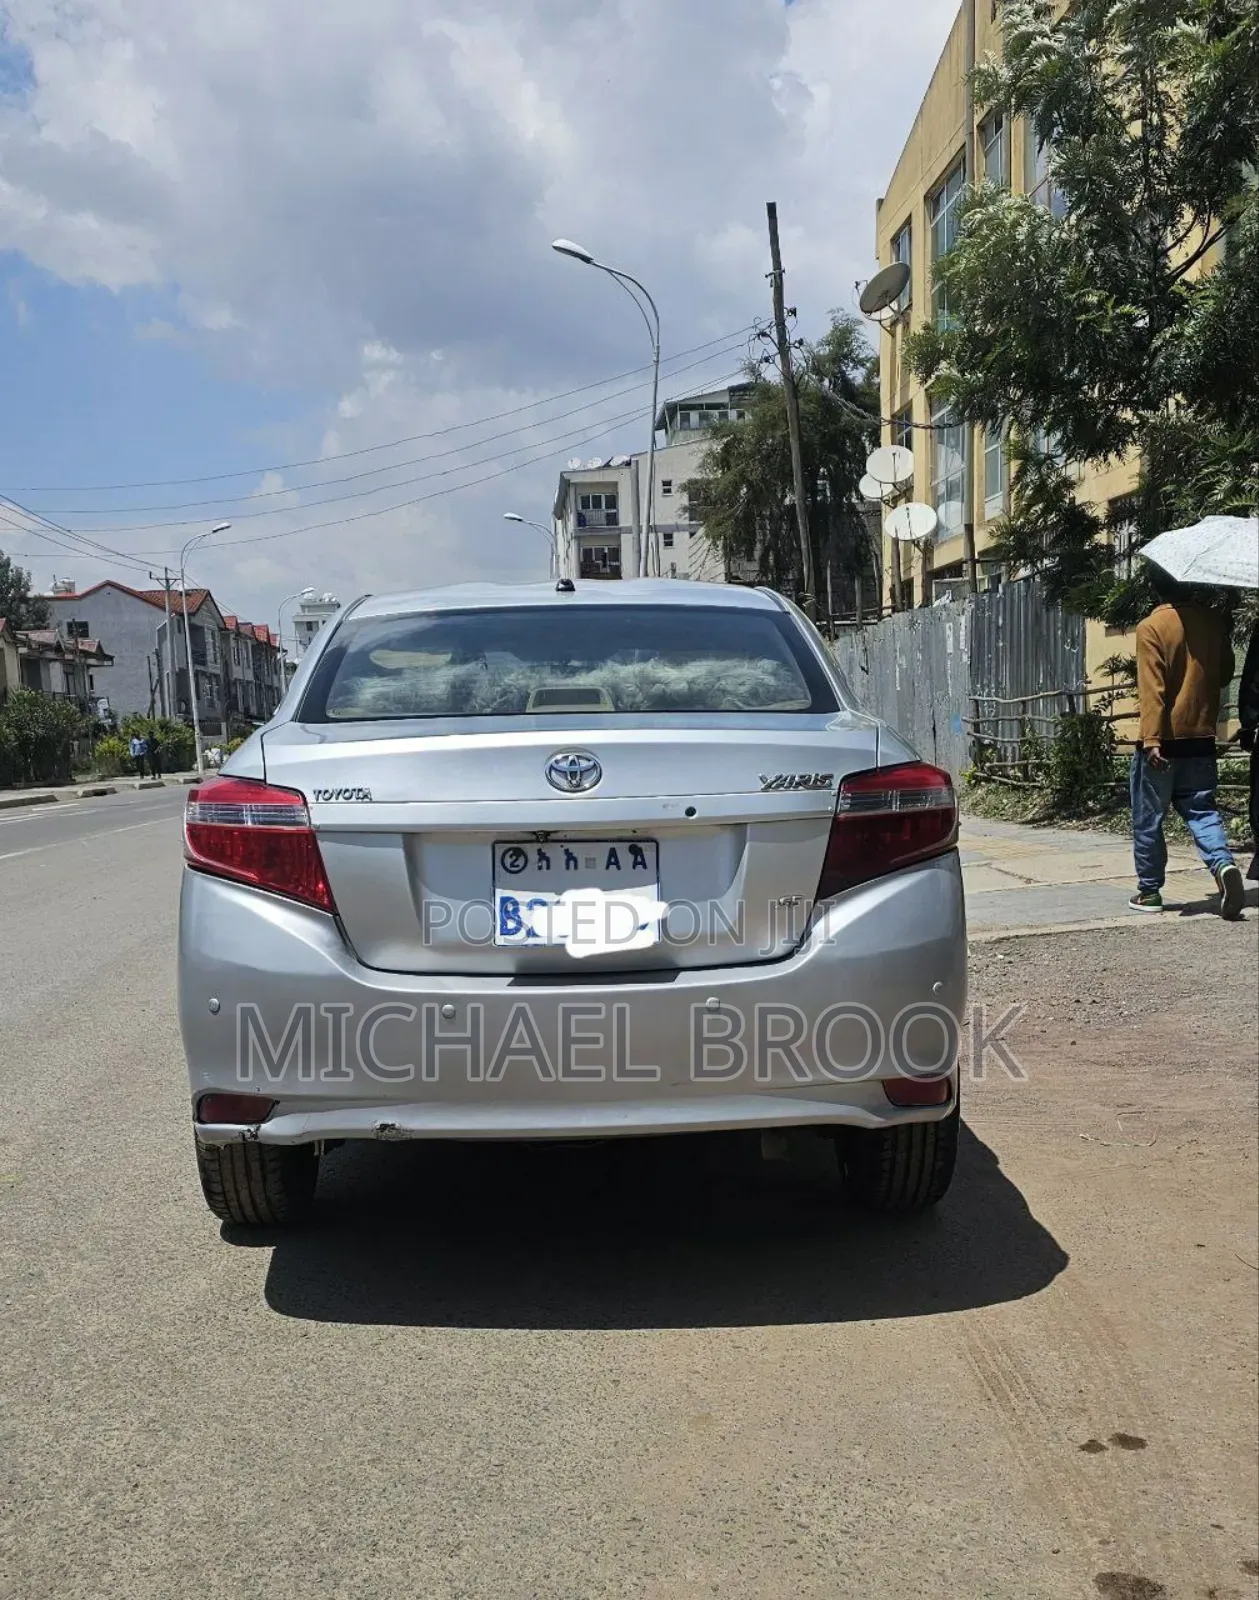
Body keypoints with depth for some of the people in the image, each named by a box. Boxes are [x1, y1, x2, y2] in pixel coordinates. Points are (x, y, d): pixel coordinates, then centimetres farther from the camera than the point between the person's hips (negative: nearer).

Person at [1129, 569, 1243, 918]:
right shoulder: (1214, 621, 2)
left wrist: (1151, 739, -22)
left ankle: (1149, 892, 14)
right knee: (1201, 810, 10)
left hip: (1162, 742, -4)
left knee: (1147, 820, 8)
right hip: (1201, 738, 4)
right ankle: (1223, 863, -15)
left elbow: (1152, 689, -19)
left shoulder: (1151, 627, -13)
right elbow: (1224, 674, 13)